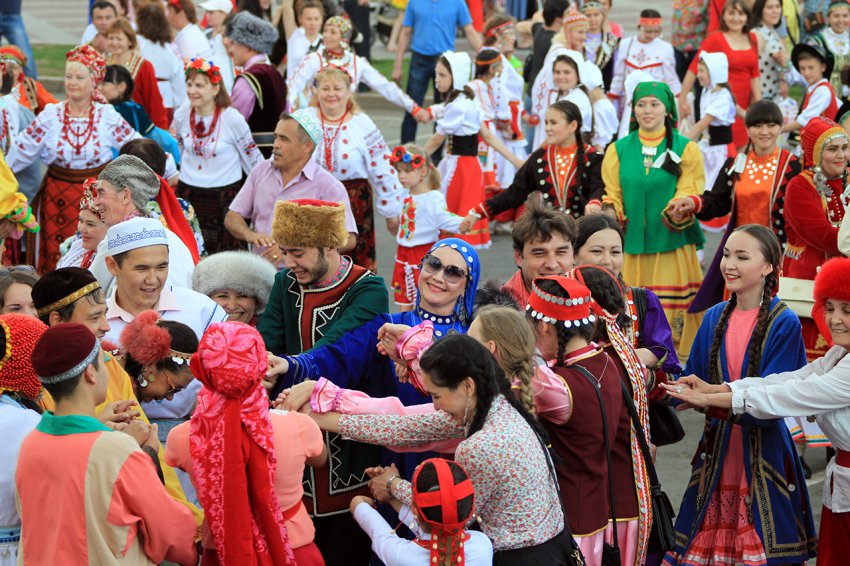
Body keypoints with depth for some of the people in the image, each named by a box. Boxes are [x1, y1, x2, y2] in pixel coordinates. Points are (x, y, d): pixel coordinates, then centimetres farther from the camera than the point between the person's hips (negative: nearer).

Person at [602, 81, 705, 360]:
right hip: (631, 245, 2)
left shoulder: (686, 149, 8)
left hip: (672, 245, -2)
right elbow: (612, 194, 10)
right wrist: (609, 210, -13)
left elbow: (689, 195, 0)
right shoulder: (618, 149, 14)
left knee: (672, 315, -6)